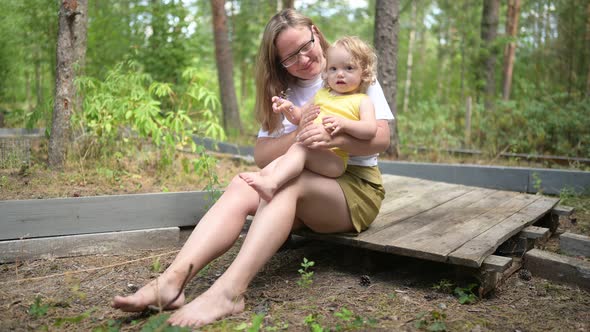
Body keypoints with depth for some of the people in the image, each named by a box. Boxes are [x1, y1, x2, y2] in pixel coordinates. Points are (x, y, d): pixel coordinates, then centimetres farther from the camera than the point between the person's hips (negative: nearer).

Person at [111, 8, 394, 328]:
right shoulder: (282, 94, 13)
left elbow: (381, 138, -9)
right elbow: (262, 155, 1)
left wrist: (335, 139, -28)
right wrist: (298, 135, -19)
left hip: (357, 187, -4)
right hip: (302, 187, 4)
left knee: (284, 182, -35)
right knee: (241, 185, -26)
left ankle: (228, 291, -49)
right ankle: (172, 279, -40)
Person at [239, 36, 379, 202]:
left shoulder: (362, 101, 8)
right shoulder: (321, 94, 26)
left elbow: (371, 129, -8)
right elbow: (301, 118, 29)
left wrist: (343, 123, -25)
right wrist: (290, 109, 6)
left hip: (334, 159, -7)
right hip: (309, 149, 7)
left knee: (299, 149, -31)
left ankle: (271, 183, -48)